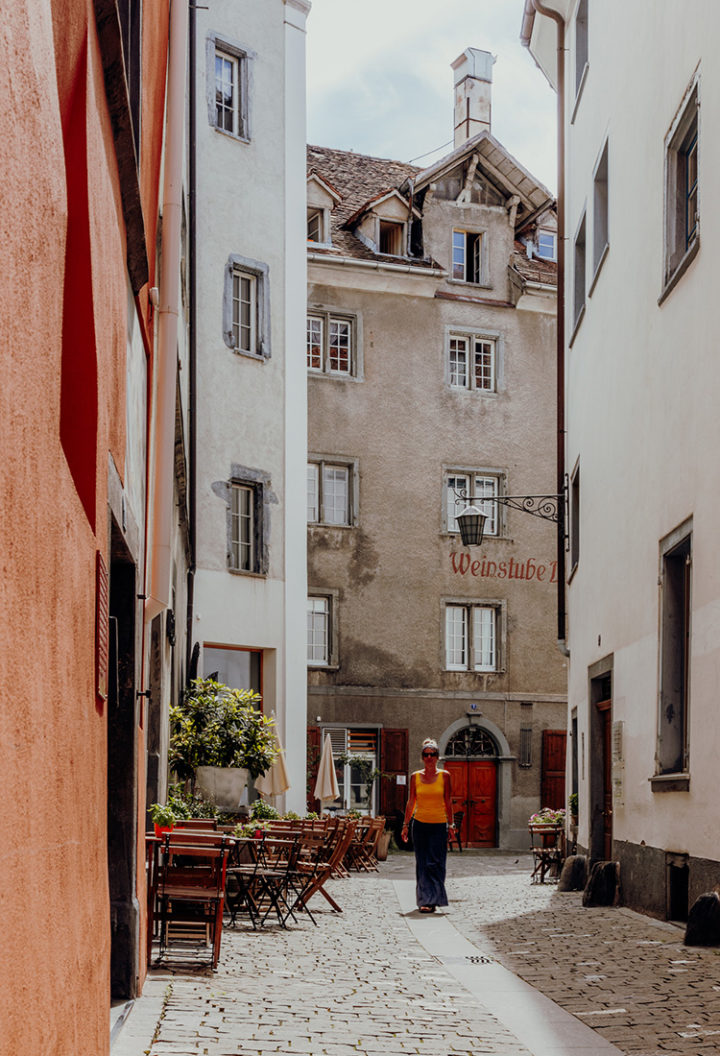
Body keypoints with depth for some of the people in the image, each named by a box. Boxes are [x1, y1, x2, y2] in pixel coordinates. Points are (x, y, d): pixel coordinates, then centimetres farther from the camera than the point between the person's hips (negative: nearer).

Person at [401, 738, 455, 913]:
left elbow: (448, 802, 3)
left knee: (435, 864, -9)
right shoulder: (415, 777, 6)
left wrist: (450, 823, -1)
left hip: (439, 825, -2)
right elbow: (411, 803, 10)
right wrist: (406, 824, 7)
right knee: (422, 864, 4)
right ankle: (425, 898, 13)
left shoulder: (444, 776, 2)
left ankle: (431, 900, -8)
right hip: (420, 824, 2)